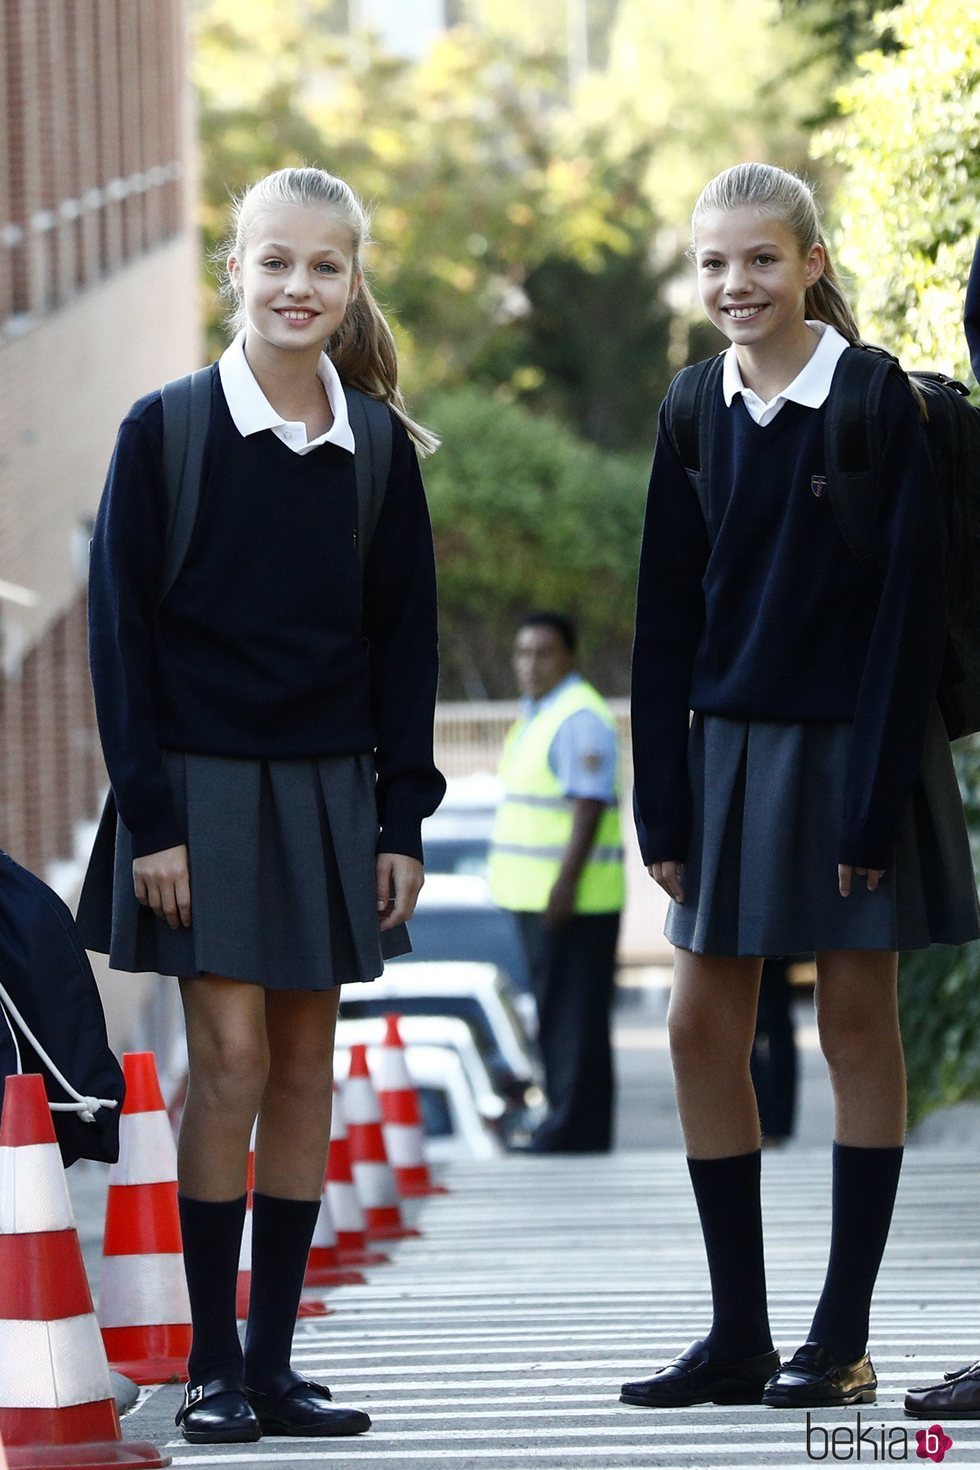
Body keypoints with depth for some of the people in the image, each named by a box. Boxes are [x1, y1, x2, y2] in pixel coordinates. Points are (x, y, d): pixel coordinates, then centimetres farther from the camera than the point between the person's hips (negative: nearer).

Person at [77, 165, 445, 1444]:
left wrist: (402, 819, 4)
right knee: (229, 1060, -8)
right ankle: (213, 1363, 0)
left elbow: (406, 642, 9)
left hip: (329, 790, 4)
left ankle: (274, 1360, 10)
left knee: (306, 1066, 4)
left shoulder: (378, 453, 5)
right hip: (205, 780, -4)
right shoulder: (166, 430, -5)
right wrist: (150, 816, -10)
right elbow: (121, 628, -5)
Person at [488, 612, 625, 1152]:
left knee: (573, 1020, -9)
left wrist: (566, 883, -25)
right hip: (536, 896, 10)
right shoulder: (534, 715, 19)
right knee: (556, 1018, 11)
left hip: (572, 899, -10)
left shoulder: (580, 717, -13)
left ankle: (571, 1131, -9)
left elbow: (589, 805, -20)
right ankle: (566, 1124, 15)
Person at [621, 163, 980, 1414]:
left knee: (857, 1018, 2)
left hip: (852, 745, -5)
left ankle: (842, 1336, 8)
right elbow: (666, 620, 8)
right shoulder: (698, 416, 5)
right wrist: (664, 803, 3)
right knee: (700, 1027, 3)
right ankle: (739, 1334, 11)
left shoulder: (878, 406, -10)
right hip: (732, 746, 5)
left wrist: (874, 796, -15)